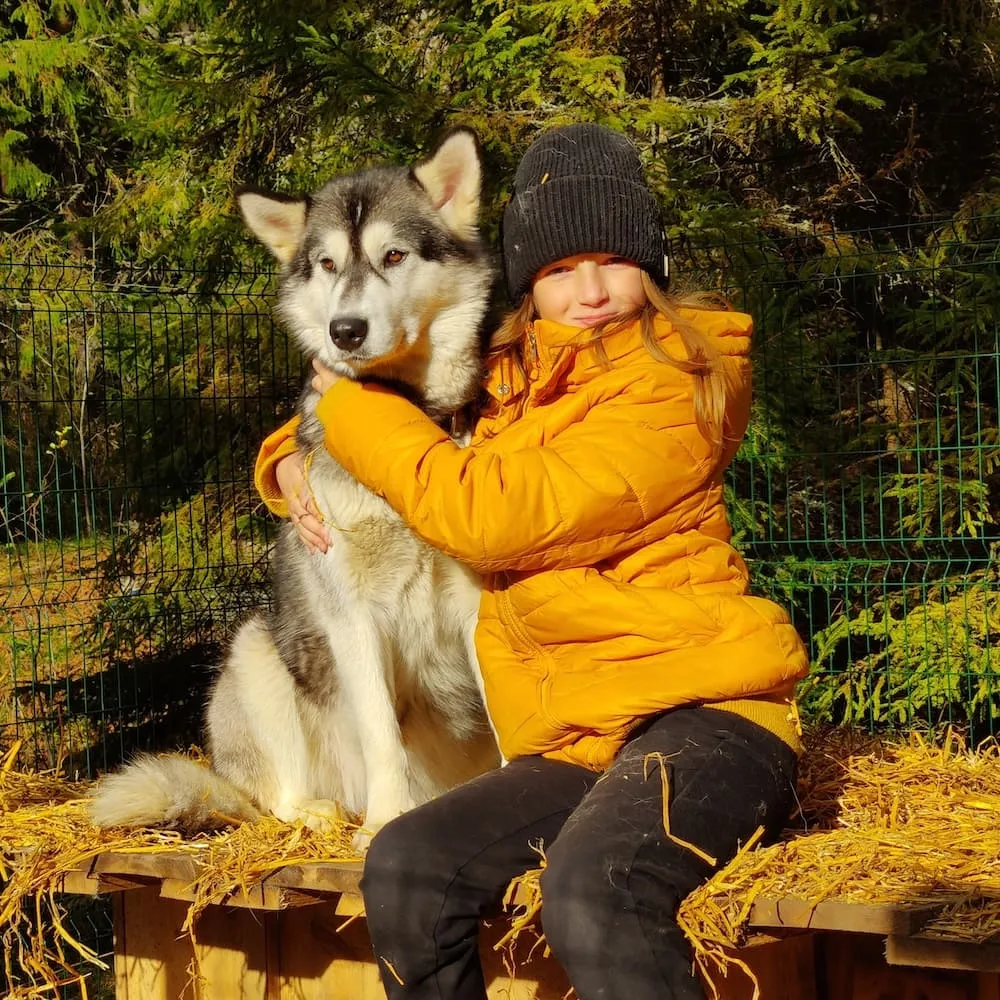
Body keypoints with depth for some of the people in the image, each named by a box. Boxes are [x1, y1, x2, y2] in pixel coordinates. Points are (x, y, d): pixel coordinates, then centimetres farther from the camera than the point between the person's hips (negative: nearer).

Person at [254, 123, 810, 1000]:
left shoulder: (668, 387, -7)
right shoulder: (502, 383, 15)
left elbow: (492, 514, -17)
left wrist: (344, 403, -4)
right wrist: (291, 461, 7)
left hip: (699, 714, -7)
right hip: (574, 743, 7)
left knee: (592, 892, -35)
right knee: (406, 869, -19)